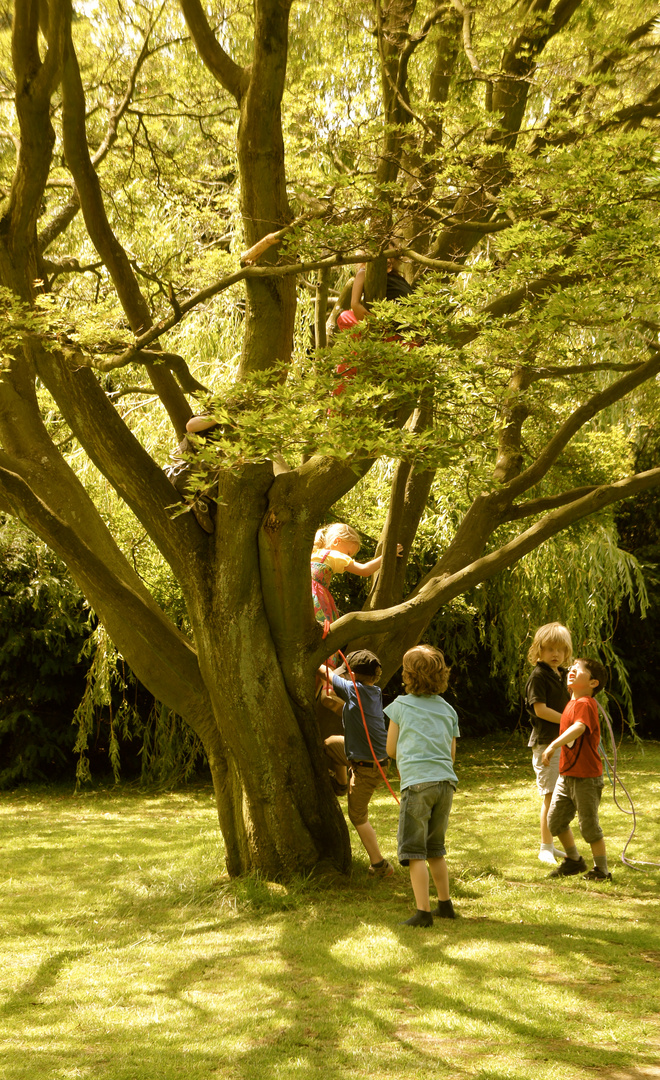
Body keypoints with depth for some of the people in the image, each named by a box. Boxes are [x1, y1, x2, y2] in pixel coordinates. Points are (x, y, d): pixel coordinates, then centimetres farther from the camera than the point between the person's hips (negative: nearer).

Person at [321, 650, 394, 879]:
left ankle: (379, 864, 10)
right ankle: (341, 783, 48)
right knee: (331, 743, 26)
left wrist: (319, 665, 12)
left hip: (367, 767, -8)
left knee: (358, 815, 6)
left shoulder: (355, 690, -22)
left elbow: (329, 674, -6)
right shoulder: (375, 692, 1)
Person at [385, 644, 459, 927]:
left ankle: (423, 912, -9)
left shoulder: (401, 705, 2)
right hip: (446, 782, 5)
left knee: (414, 851, -2)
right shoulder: (448, 710, 14)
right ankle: (445, 904, 23)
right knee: (435, 849, 20)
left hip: (417, 782, -5)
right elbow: (451, 755, 16)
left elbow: (391, 749, 10)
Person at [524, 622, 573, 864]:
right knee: (550, 796, -7)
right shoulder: (538, 675, -10)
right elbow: (540, 709, -17)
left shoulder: (563, 675, 15)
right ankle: (545, 848, 0)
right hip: (545, 742, -8)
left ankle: (551, 844, 21)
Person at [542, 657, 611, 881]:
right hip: (566, 775, 9)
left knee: (589, 825, 0)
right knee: (555, 820, 13)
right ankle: (574, 860, 31)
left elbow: (578, 728, -38)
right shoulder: (571, 703, 10)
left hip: (586, 778, -9)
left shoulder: (585, 704, -19)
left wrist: (553, 745, -47)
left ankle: (602, 870, 16)